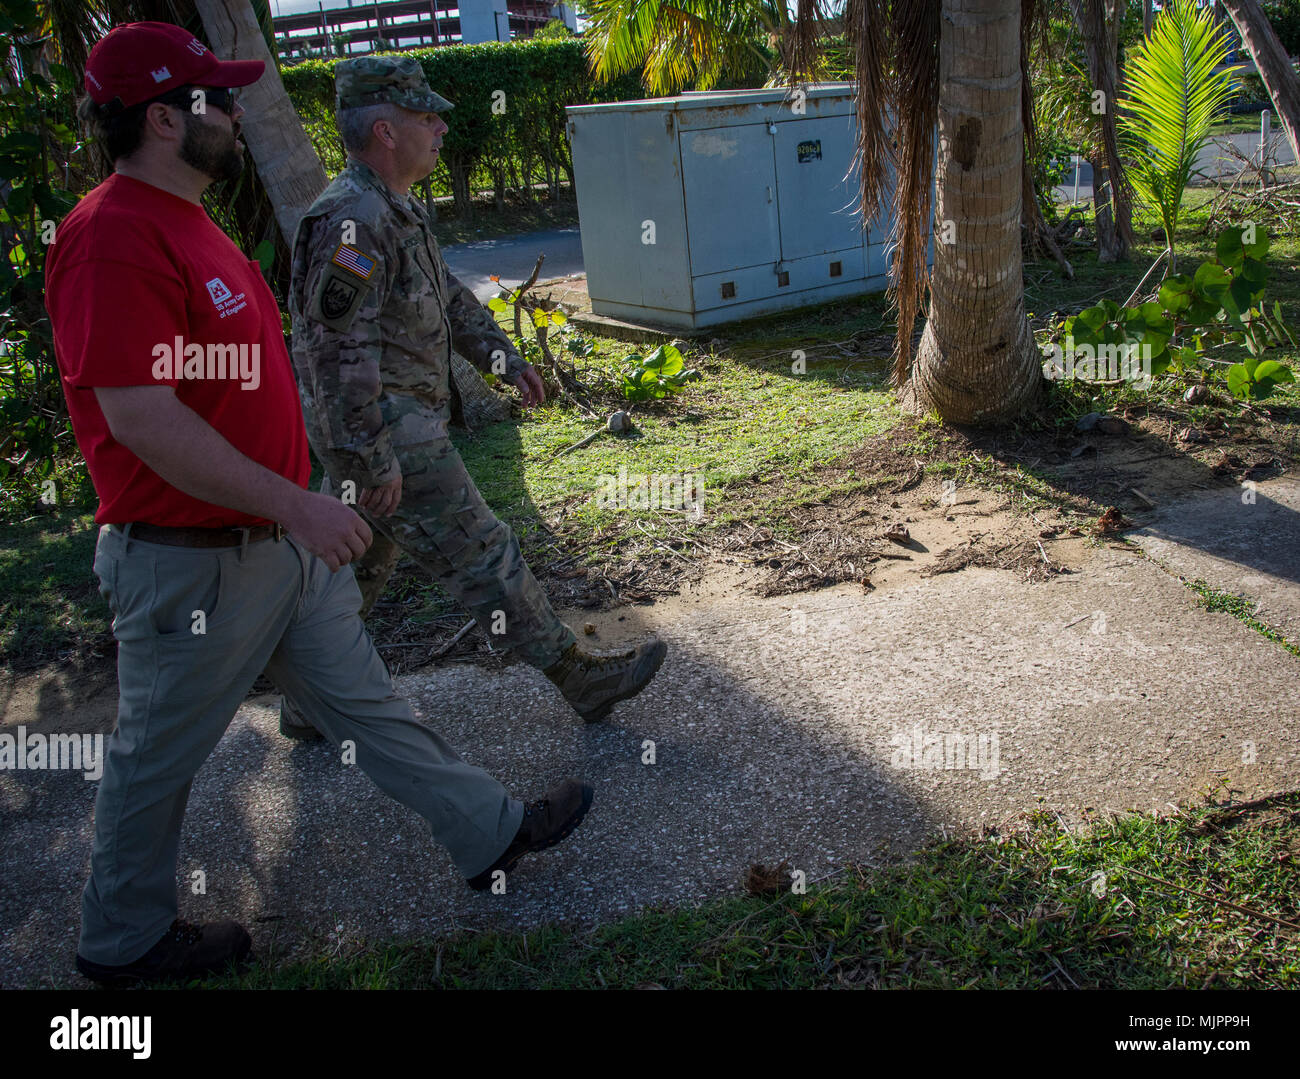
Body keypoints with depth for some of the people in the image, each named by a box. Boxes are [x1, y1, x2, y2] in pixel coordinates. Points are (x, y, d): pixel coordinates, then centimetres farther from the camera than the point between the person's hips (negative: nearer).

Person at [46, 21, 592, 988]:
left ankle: (491, 833, 29)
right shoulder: (114, 238, -21)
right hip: (193, 565, -9)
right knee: (159, 758, 10)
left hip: (283, 539, 9)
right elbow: (142, 417, -28)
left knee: (366, 699, 17)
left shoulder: (187, 223, 12)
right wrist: (296, 504, -27)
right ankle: (125, 942, 33)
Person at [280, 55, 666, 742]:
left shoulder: (393, 209, 14)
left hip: (379, 432, 11)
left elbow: (446, 294, 25)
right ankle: (581, 679, 8)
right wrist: (374, 460, -25)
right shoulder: (353, 219, -21)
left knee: (356, 566, 18)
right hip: (388, 433, -11)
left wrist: (503, 358, 23)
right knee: (481, 557, -3)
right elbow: (338, 351, -26)